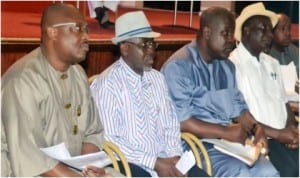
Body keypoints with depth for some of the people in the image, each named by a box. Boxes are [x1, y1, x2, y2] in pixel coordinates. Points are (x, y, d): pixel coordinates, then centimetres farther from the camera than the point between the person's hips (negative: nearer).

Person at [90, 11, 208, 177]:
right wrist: (154, 162, -17)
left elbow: (170, 124, 14)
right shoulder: (107, 84, -10)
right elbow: (108, 140, -15)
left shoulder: (157, 78, 12)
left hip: (165, 159, 6)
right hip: (129, 163, -6)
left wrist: (174, 156, -5)